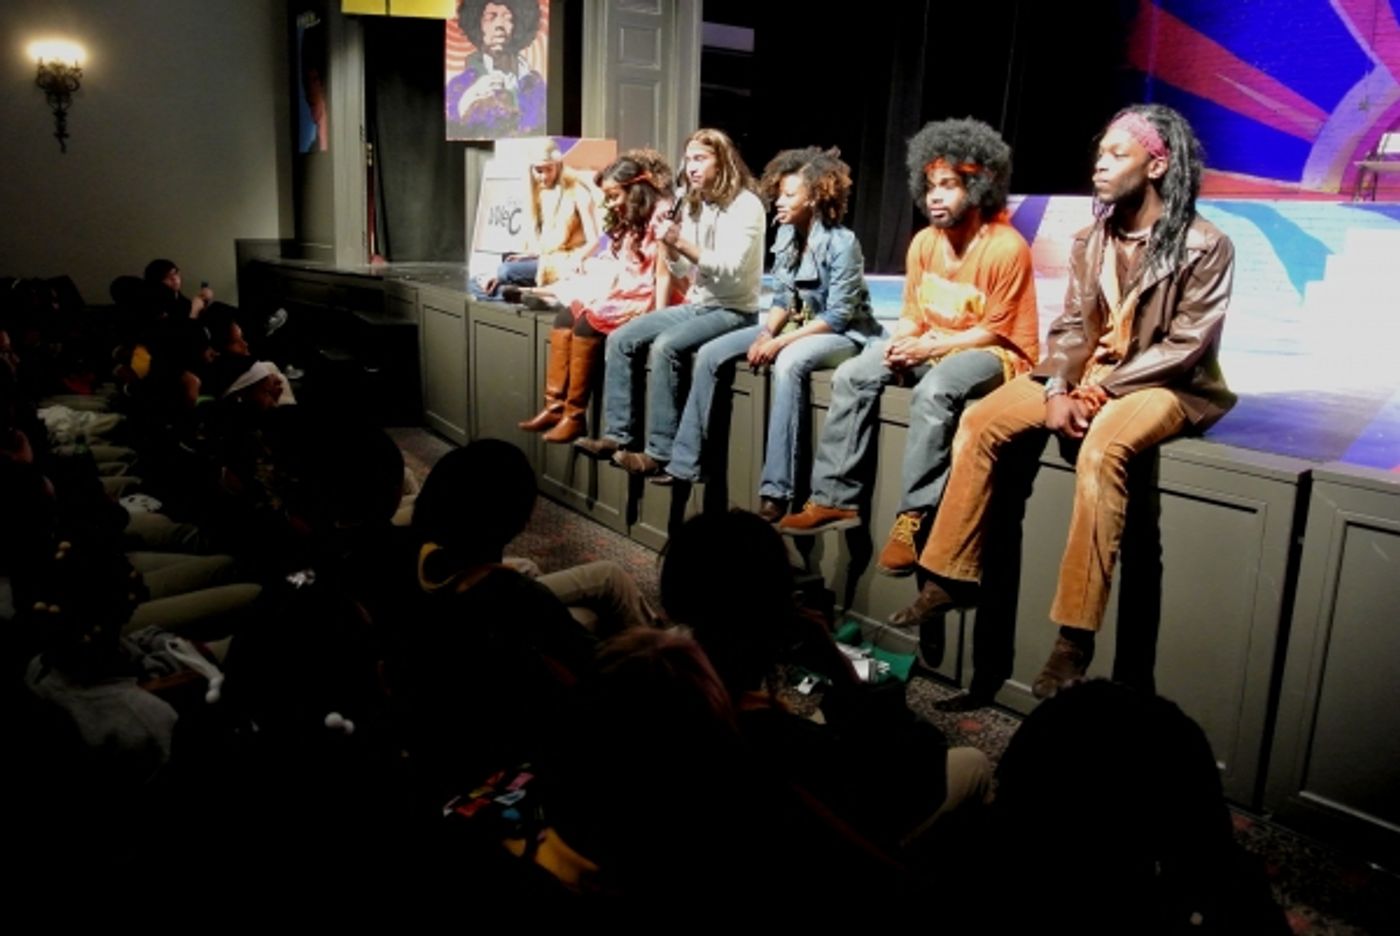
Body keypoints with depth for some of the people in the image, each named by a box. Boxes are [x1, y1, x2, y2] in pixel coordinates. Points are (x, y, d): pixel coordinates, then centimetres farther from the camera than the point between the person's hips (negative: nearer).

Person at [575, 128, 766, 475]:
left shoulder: (745, 205, -11)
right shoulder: (694, 206, 13)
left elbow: (731, 269, -22)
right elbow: (683, 272, 12)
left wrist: (681, 244, -27)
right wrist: (669, 247, -8)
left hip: (732, 311, -8)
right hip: (695, 304, 8)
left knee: (665, 346, -31)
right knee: (620, 339, -5)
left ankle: (660, 451, -25)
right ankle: (617, 434, -3)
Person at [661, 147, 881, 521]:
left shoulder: (842, 242, -18)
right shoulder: (786, 234, 3)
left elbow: (837, 317, -21)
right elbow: (782, 298, 10)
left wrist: (780, 342, -24)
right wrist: (766, 333, -9)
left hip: (840, 335, -8)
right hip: (793, 323, 8)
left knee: (788, 363, -40)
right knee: (709, 355, -4)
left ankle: (777, 489, -39)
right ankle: (686, 462, 2)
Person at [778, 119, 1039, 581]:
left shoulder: (1007, 247, -15)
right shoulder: (923, 242, 4)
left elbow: (994, 331, -14)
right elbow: (912, 316, 8)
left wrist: (930, 347, -21)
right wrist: (902, 344, -15)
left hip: (995, 353, -7)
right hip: (931, 346, 7)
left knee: (933, 392, -36)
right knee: (852, 377, -12)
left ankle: (913, 518, -29)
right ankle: (835, 498, -12)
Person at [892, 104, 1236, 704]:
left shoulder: (1205, 245, -10)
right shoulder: (1091, 240, 7)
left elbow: (1185, 345, -14)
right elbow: (1072, 325, 4)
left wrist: (1106, 386, -19)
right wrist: (1058, 388, -14)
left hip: (1167, 385, -6)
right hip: (1091, 375, 6)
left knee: (1100, 450, -37)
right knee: (980, 422, -12)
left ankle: (1076, 632, -32)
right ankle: (952, 574, -5)